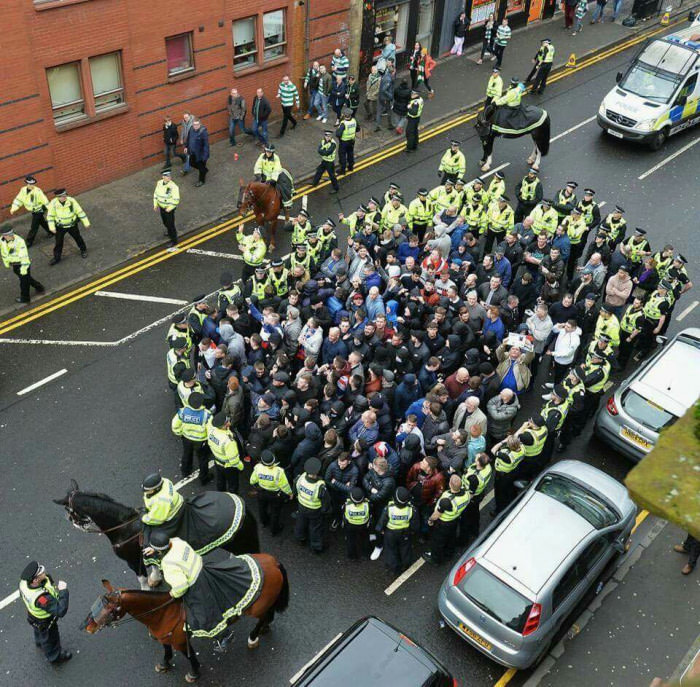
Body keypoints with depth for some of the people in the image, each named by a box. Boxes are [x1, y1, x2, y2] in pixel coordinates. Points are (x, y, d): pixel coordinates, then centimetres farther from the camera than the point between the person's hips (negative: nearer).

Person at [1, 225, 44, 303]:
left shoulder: (19, 241, -30)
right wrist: (7, 264, 17)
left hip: (22, 264, -7)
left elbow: (24, 256, -25)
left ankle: (24, 297, 32)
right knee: (27, 278, 24)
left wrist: (24, 268, -22)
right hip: (14, 265, 7)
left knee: (24, 280, 12)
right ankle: (39, 287, 45)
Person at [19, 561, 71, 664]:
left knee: (39, 631, 39)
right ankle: (54, 657, 55)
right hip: (45, 622, -6)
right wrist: (63, 591, -43)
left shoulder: (24, 582, -29)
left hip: (33, 615, 6)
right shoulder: (41, 598, -51)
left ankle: (39, 642, 71)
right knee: (50, 640, 26)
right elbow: (61, 611, -46)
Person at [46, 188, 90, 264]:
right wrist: (52, 227, -12)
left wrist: (86, 223, -8)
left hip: (72, 225, 0)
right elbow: (50, 216, -9)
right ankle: (56, 258, 26)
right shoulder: (53, 203, -21)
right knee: (58, 243, 9)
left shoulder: (71, 201, -22)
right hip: (60, 226, 0)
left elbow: (80, 212, -12)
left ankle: (83, 250, 48)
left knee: (78, 238, 20)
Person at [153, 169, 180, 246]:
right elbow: (156, 193, 5)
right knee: (165, 221, 27)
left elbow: (176, 200, -25)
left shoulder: (173, 186, -29)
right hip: (161, 207, 6)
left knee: (170, 224, 6)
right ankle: (169, 231, 56)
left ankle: (174, 240, 25)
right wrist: (155, 204, 4)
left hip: (169, 208, -6)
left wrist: (169, 209, -20)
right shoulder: (159, 183, -10)